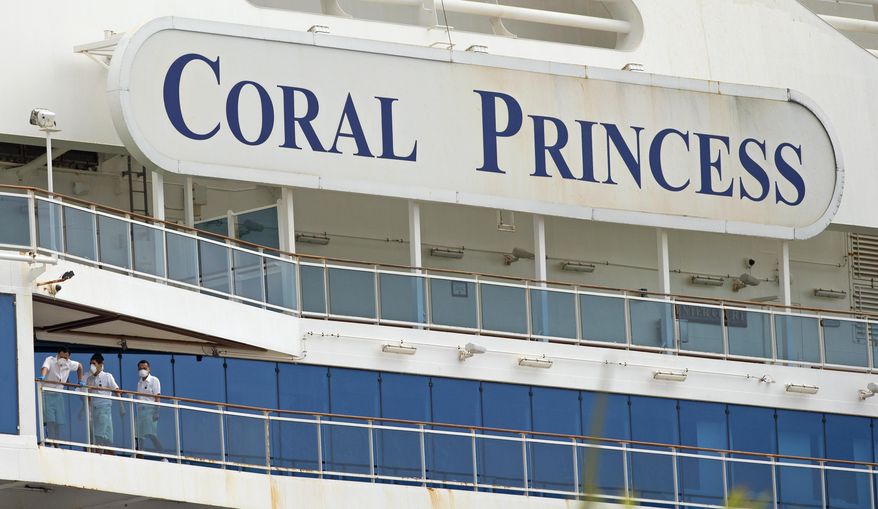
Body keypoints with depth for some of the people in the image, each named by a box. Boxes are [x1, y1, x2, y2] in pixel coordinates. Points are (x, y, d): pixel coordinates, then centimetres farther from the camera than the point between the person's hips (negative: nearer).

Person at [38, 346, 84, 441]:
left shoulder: (69, 364, 2)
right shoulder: (50, 360, -14)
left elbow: (79, 366, 23)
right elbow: (45, 368, -36)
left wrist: (80, 381, 22)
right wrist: (42, 376, -57)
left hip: (58, 394, 6)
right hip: (47, 393, -6)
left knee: (58, 422, 6)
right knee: (50, 420, -16)